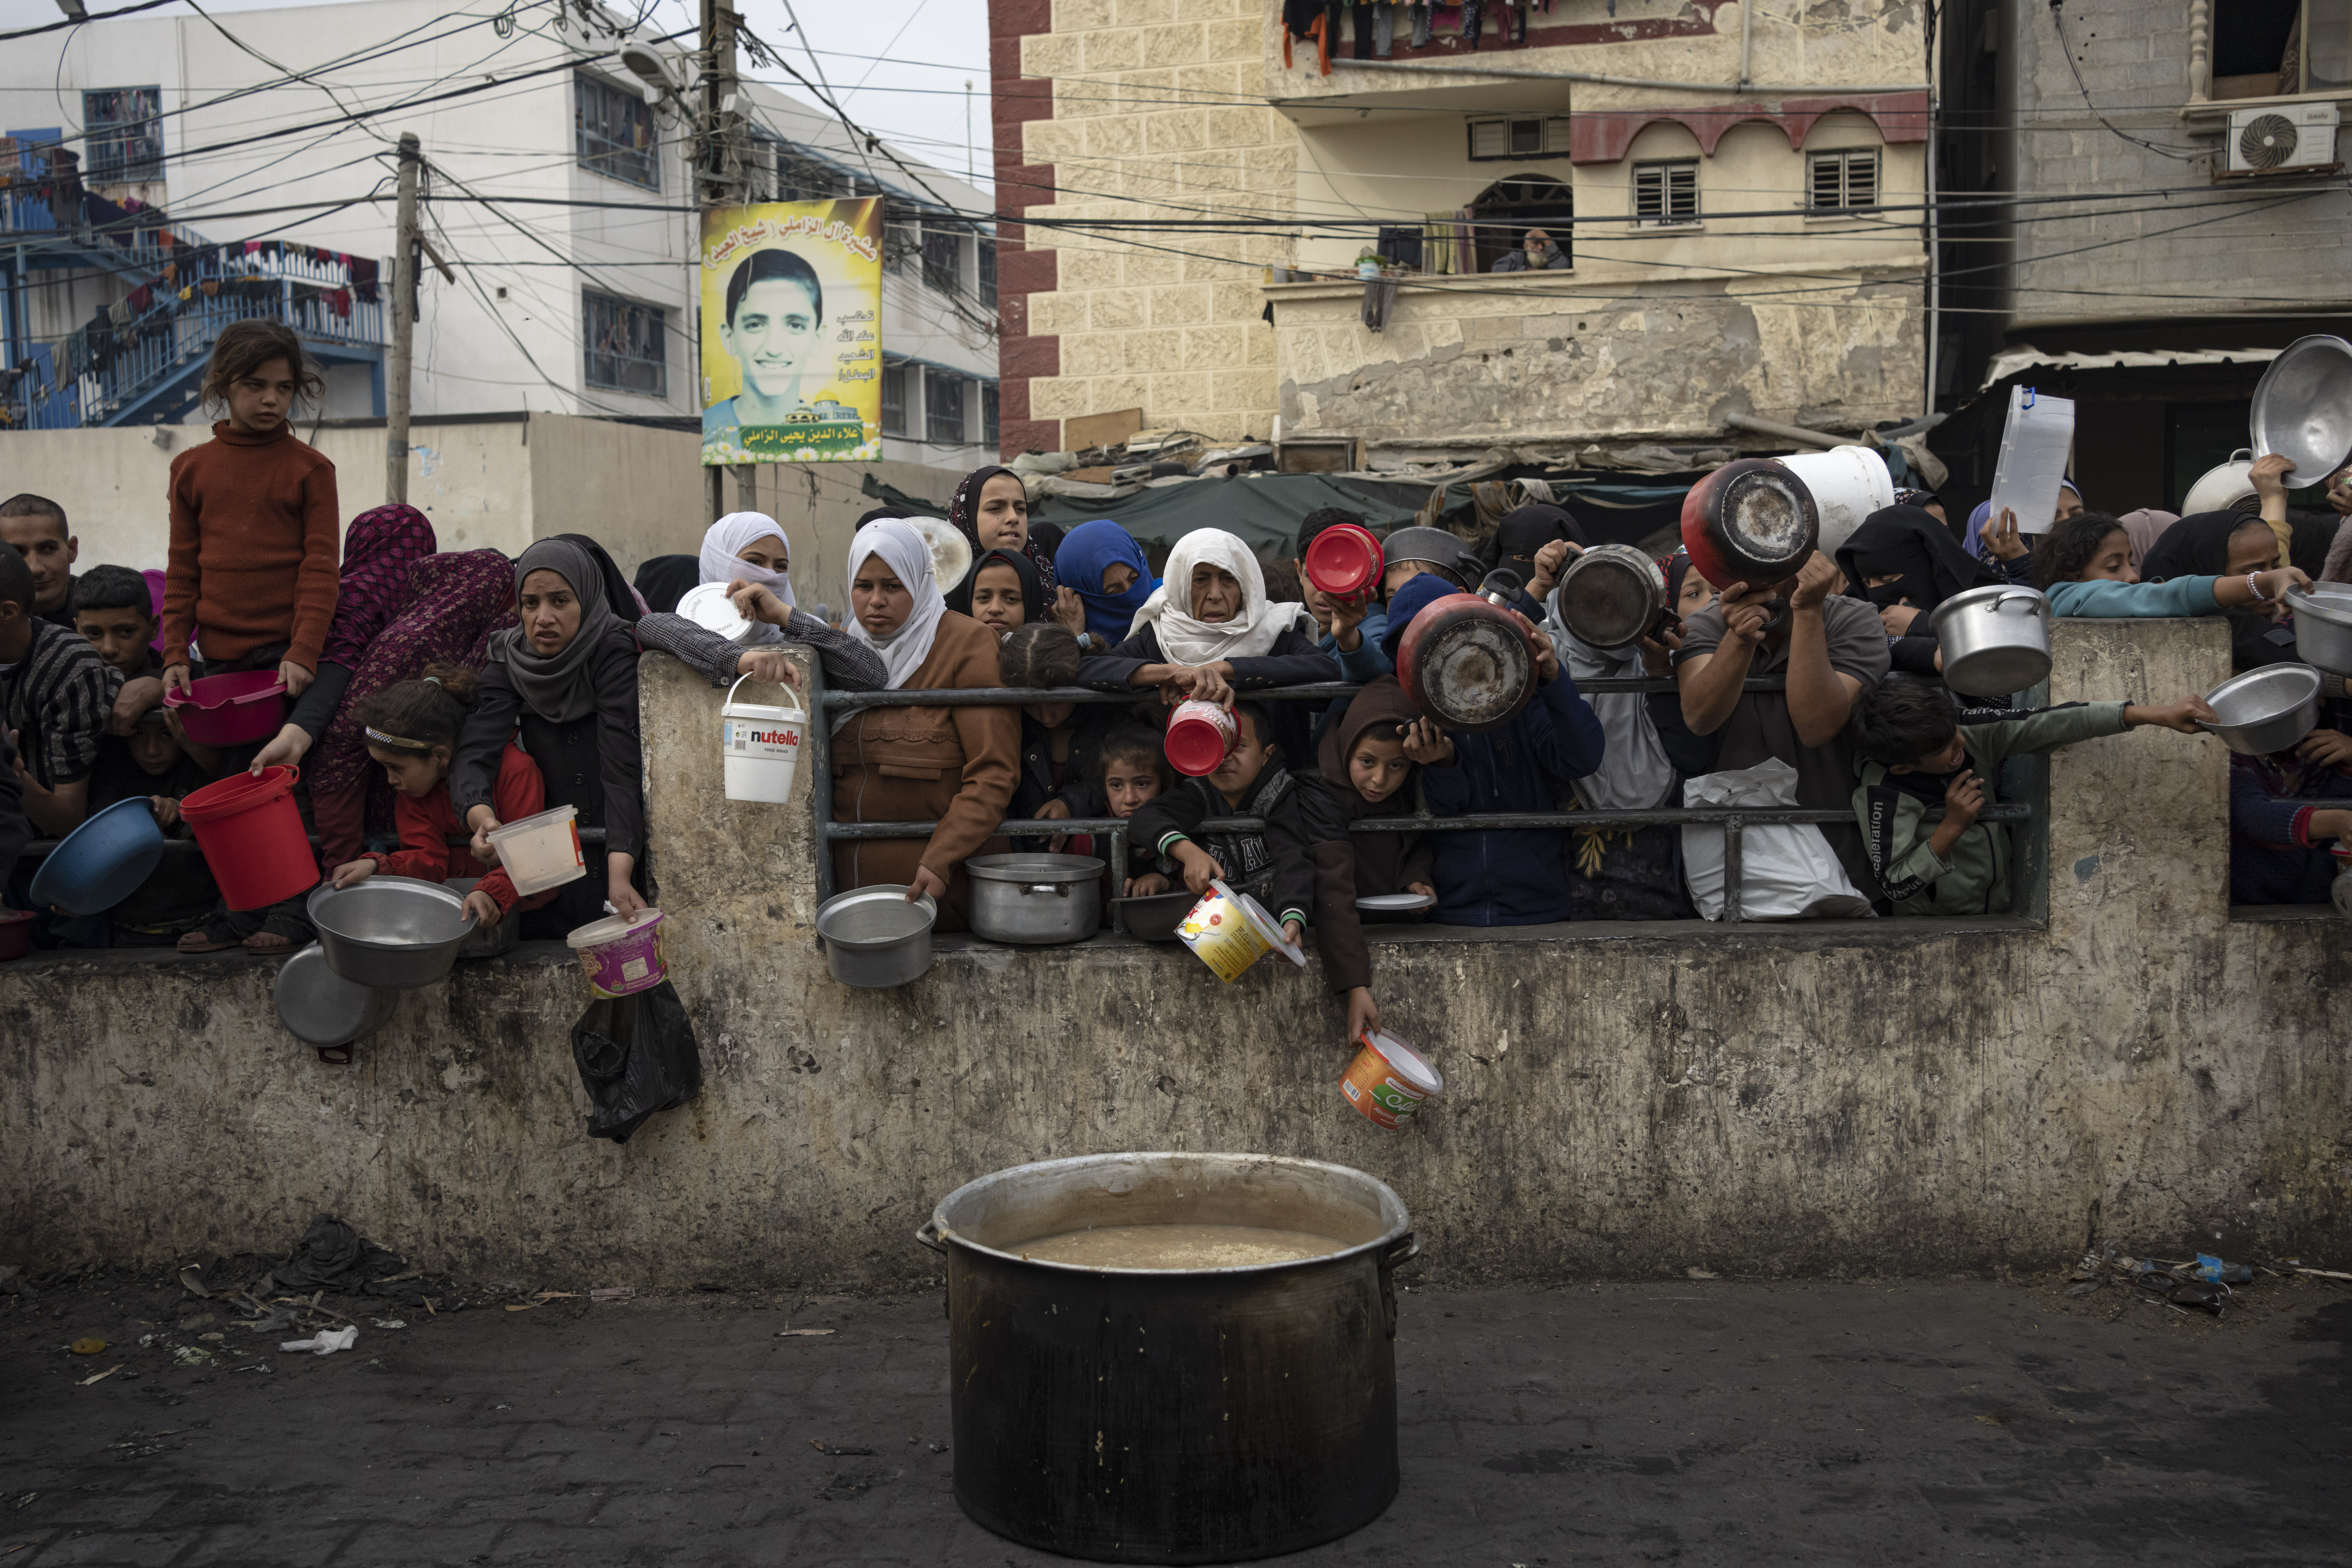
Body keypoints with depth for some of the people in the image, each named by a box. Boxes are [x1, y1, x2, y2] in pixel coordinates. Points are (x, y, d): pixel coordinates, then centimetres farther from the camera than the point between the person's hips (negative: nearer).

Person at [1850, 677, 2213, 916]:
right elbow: (1897, 886, -24)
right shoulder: (1884, 794, -25)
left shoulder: (1973, 740, -10)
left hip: (2003, 905, 7)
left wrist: (2155, 714, -21)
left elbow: (2046, 727, -16)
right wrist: (1952, 827, -31)